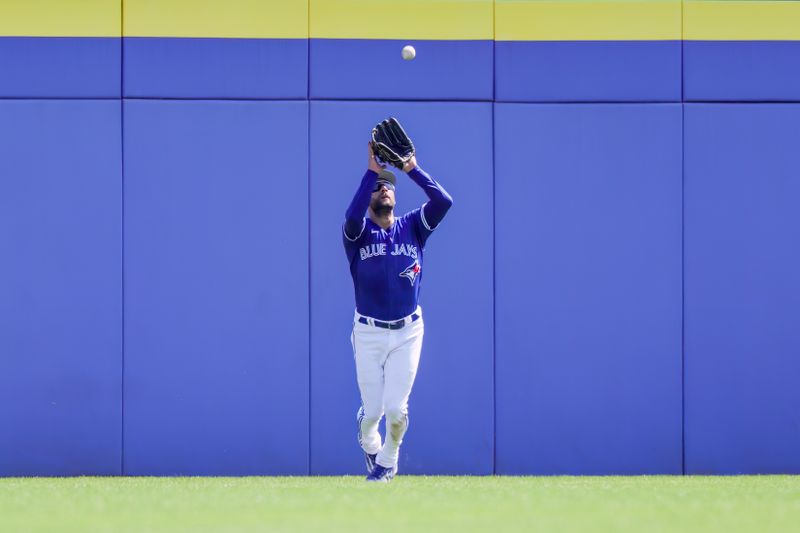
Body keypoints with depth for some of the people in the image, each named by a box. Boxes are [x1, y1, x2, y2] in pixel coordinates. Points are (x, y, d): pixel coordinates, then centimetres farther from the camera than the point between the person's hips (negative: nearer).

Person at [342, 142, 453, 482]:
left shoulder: (413, 227, 5)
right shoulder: (358, 232, -2)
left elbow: (443, 202, -12)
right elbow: (352, 218, -27)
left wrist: (412, 169, -16)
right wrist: (371, 172, -27)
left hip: (408, 332, 1)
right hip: (369, 332, -1)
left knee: (396, 408, -8)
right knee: (373, 410, 1)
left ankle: (388, 459, 22)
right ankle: (369, 444, 37)